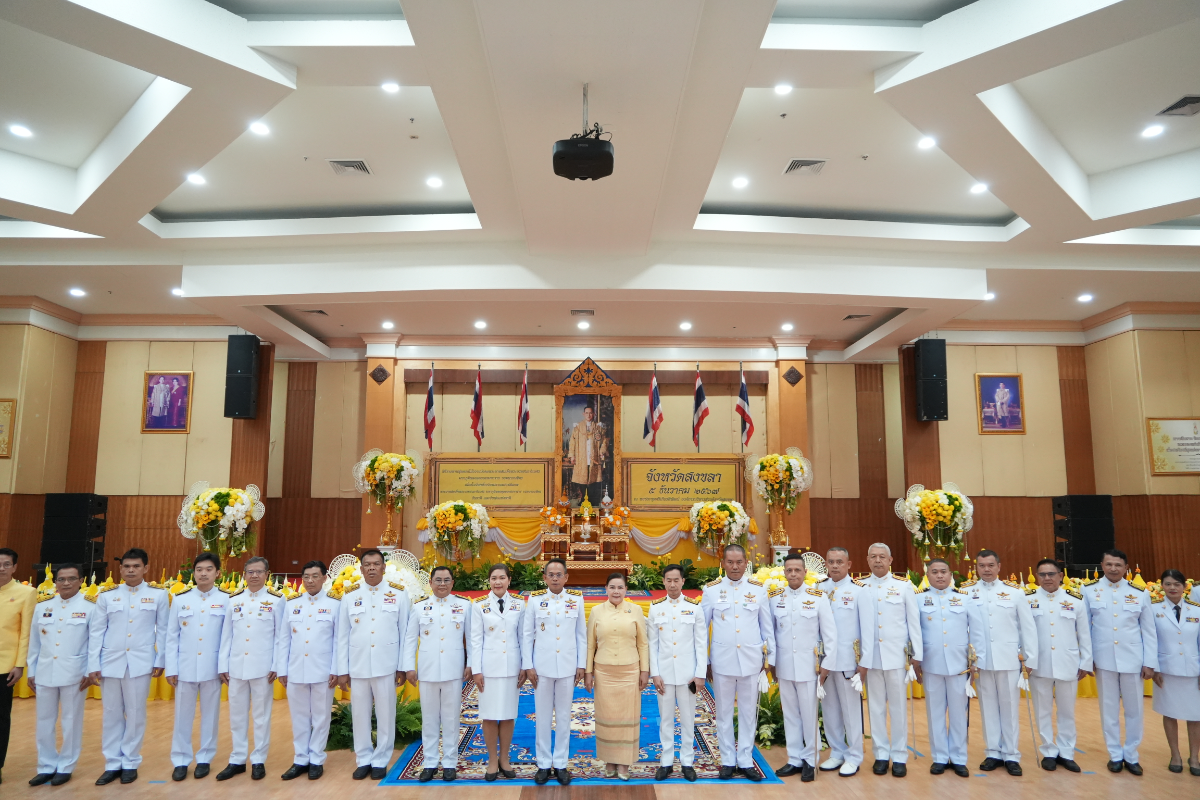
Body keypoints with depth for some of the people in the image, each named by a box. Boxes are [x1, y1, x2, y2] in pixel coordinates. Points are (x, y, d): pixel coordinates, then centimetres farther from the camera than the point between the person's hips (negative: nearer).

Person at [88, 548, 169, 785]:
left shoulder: (159, 595, 1)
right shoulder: (107, 596, 5)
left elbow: (163, 630, 2)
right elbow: (96, 632, 5)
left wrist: (161, 661, -2)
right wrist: (93, 664, 0)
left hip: (140, 663, -2)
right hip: (110, 662, 2)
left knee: (135, 714, 5)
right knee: (112, 714, 9)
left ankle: (130, 763, 17)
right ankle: (112, 764, 20)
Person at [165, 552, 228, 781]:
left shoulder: (225, 601, -3)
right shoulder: (180, 599, 2)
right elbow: (171, 637, 4)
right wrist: (171, 668, 0)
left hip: (212, 668, -1)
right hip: (185, 667, 1)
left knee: (210, 714, 8)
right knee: (183, 715, 8)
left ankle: (204, 758, 21)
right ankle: (180, 760, 20)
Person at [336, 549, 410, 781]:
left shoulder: (399, 593, -1)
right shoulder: (350, 596, 5)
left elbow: (405, 632, 0)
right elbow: (343, 636, 6)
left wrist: (403, 666, -2)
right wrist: (342, 670, 3)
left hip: (386, 665, -2)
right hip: (357, 666, 2)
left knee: (386, 715, 5)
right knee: (360, 715, 10)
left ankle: (380, 761, 19)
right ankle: (363, 760, 25)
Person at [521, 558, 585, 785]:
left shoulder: (576, 599, 0)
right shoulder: (535, 600, -3)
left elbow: (581, 634, 4)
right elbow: (526, 635, 0)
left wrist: (581, 665, 2)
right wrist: (528, 666, -4)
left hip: (567, 666, 1)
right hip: (542, 666, 0)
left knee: (564, 717, 9)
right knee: (543, 717, 7)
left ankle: (561, 764, 20)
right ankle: (543, 764, 20)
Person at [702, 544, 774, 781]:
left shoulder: (758, 589, 0)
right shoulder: (711, 589, -2)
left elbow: (767, 626, 6)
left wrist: (772, 657, 6)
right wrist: (703, 660, 2)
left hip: (751, 660, 1)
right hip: (722, 660, 0)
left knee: (749, 712, 9)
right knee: (724, 712, 9)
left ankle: (746, 761, 22)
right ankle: (728, 761, 22)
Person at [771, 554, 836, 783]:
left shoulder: (819, 597, -5)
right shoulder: (774, 598, 2)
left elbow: (830, 633, -2)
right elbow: (769, 631, 6)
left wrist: (827, 664, -3)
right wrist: (770, 661, 5)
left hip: (809, 666, -3)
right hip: (784, 666, 3)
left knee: (809, 715, 4)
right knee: (790, 715, 10)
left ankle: (811, 761, 18)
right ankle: (794, 759, 22)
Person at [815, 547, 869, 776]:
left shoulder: (858, 590, -5)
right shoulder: (818, 589, 5)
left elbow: (867, 627, -5)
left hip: (848, 660, -4)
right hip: (823, 659, 4)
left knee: (851, 709, 4)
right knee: (829, 709, 12)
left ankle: (853, 757, 17)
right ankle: (836, 753, 25)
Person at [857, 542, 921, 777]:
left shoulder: (904, 586, 2)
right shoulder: (859, 588, 4)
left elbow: (914, 622, 2)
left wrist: (917, 654, 0)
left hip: (897, 656, -1)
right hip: (870, 657, 1)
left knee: (898, 707, 5)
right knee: (875, 707, 7)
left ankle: (899, 756, 15)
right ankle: (881, 754, 18)